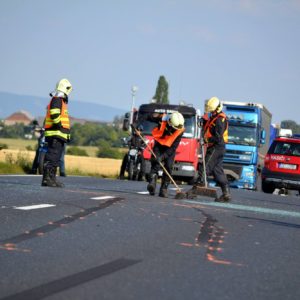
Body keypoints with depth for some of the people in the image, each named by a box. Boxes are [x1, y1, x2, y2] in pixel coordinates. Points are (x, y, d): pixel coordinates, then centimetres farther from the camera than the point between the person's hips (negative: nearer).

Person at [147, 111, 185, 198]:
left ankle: (164, 189, -2)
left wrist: (163, 156, -33)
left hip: (170, 149, 1)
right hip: (159, 145, -1)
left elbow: (173, 147, -26)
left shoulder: (180, 130, -24)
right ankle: (152, 183, -34)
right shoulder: (162, 120, -24)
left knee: (168, 167, -7)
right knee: (155, 164, -21)